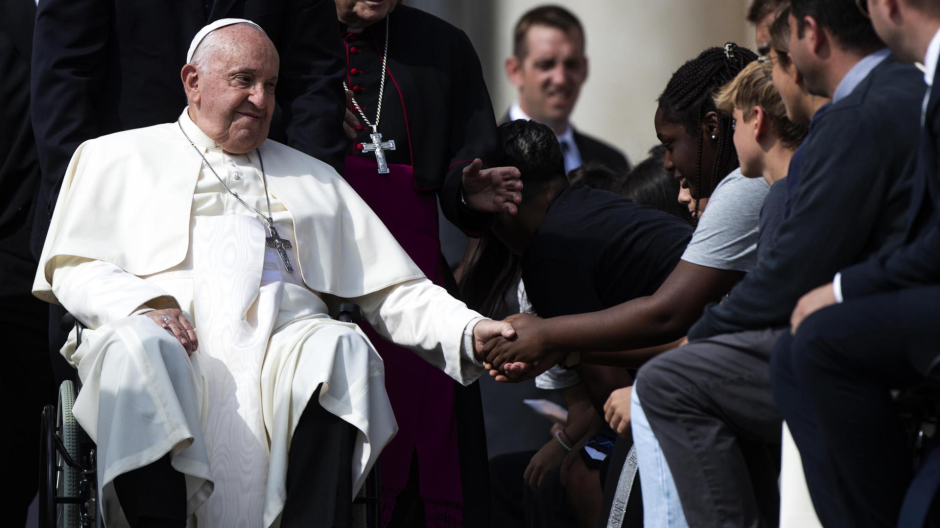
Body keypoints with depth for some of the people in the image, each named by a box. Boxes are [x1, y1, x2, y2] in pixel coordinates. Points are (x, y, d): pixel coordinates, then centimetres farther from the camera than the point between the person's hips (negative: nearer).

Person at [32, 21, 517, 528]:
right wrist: (140, 304, -9)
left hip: (284, 338, 2)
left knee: (340, 348, -32)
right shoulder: (120, 158, 24)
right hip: (164, 333, -2)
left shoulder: (313, 179, 30)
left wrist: (469, 331, 5)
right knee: (137, 349, -38)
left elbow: (393, 289, 23)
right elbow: (73, 269, 13)